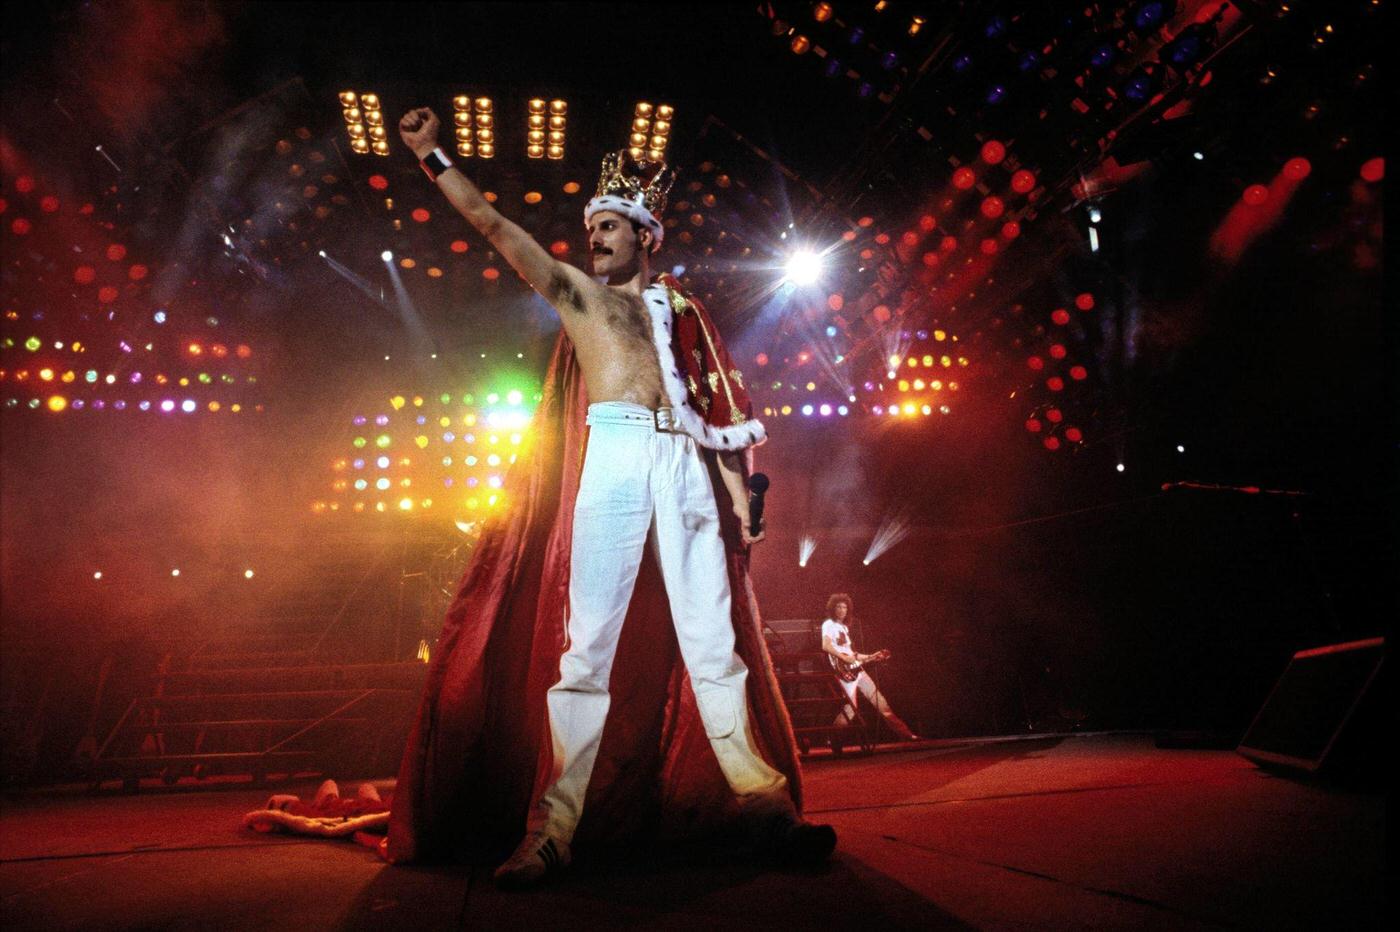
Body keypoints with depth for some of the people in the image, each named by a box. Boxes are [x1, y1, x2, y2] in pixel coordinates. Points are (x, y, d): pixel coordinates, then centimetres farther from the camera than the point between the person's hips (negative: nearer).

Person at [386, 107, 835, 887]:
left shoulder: (681, 308, 22)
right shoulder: (576, 291, 19)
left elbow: (721, 409, 17)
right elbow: (493, 224, 15)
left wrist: (739, 495, 9)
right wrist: (432, 156, 12)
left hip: (689, 464, 2)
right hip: (615, 455, -2)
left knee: (716, 641, 1)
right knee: (589, 646, -9)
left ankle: (765, 803, 4)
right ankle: (553, 828, -7)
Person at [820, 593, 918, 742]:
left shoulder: (844, 627, 21)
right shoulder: (828, 625, -4)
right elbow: (826, 646, -21)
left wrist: (871, 657, 18)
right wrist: (845, 658, -24)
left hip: (857, 670, 8)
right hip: (845, 672, -8)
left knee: (879, 700, 7)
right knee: (851, 707, -16)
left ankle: (904, 733, 10)